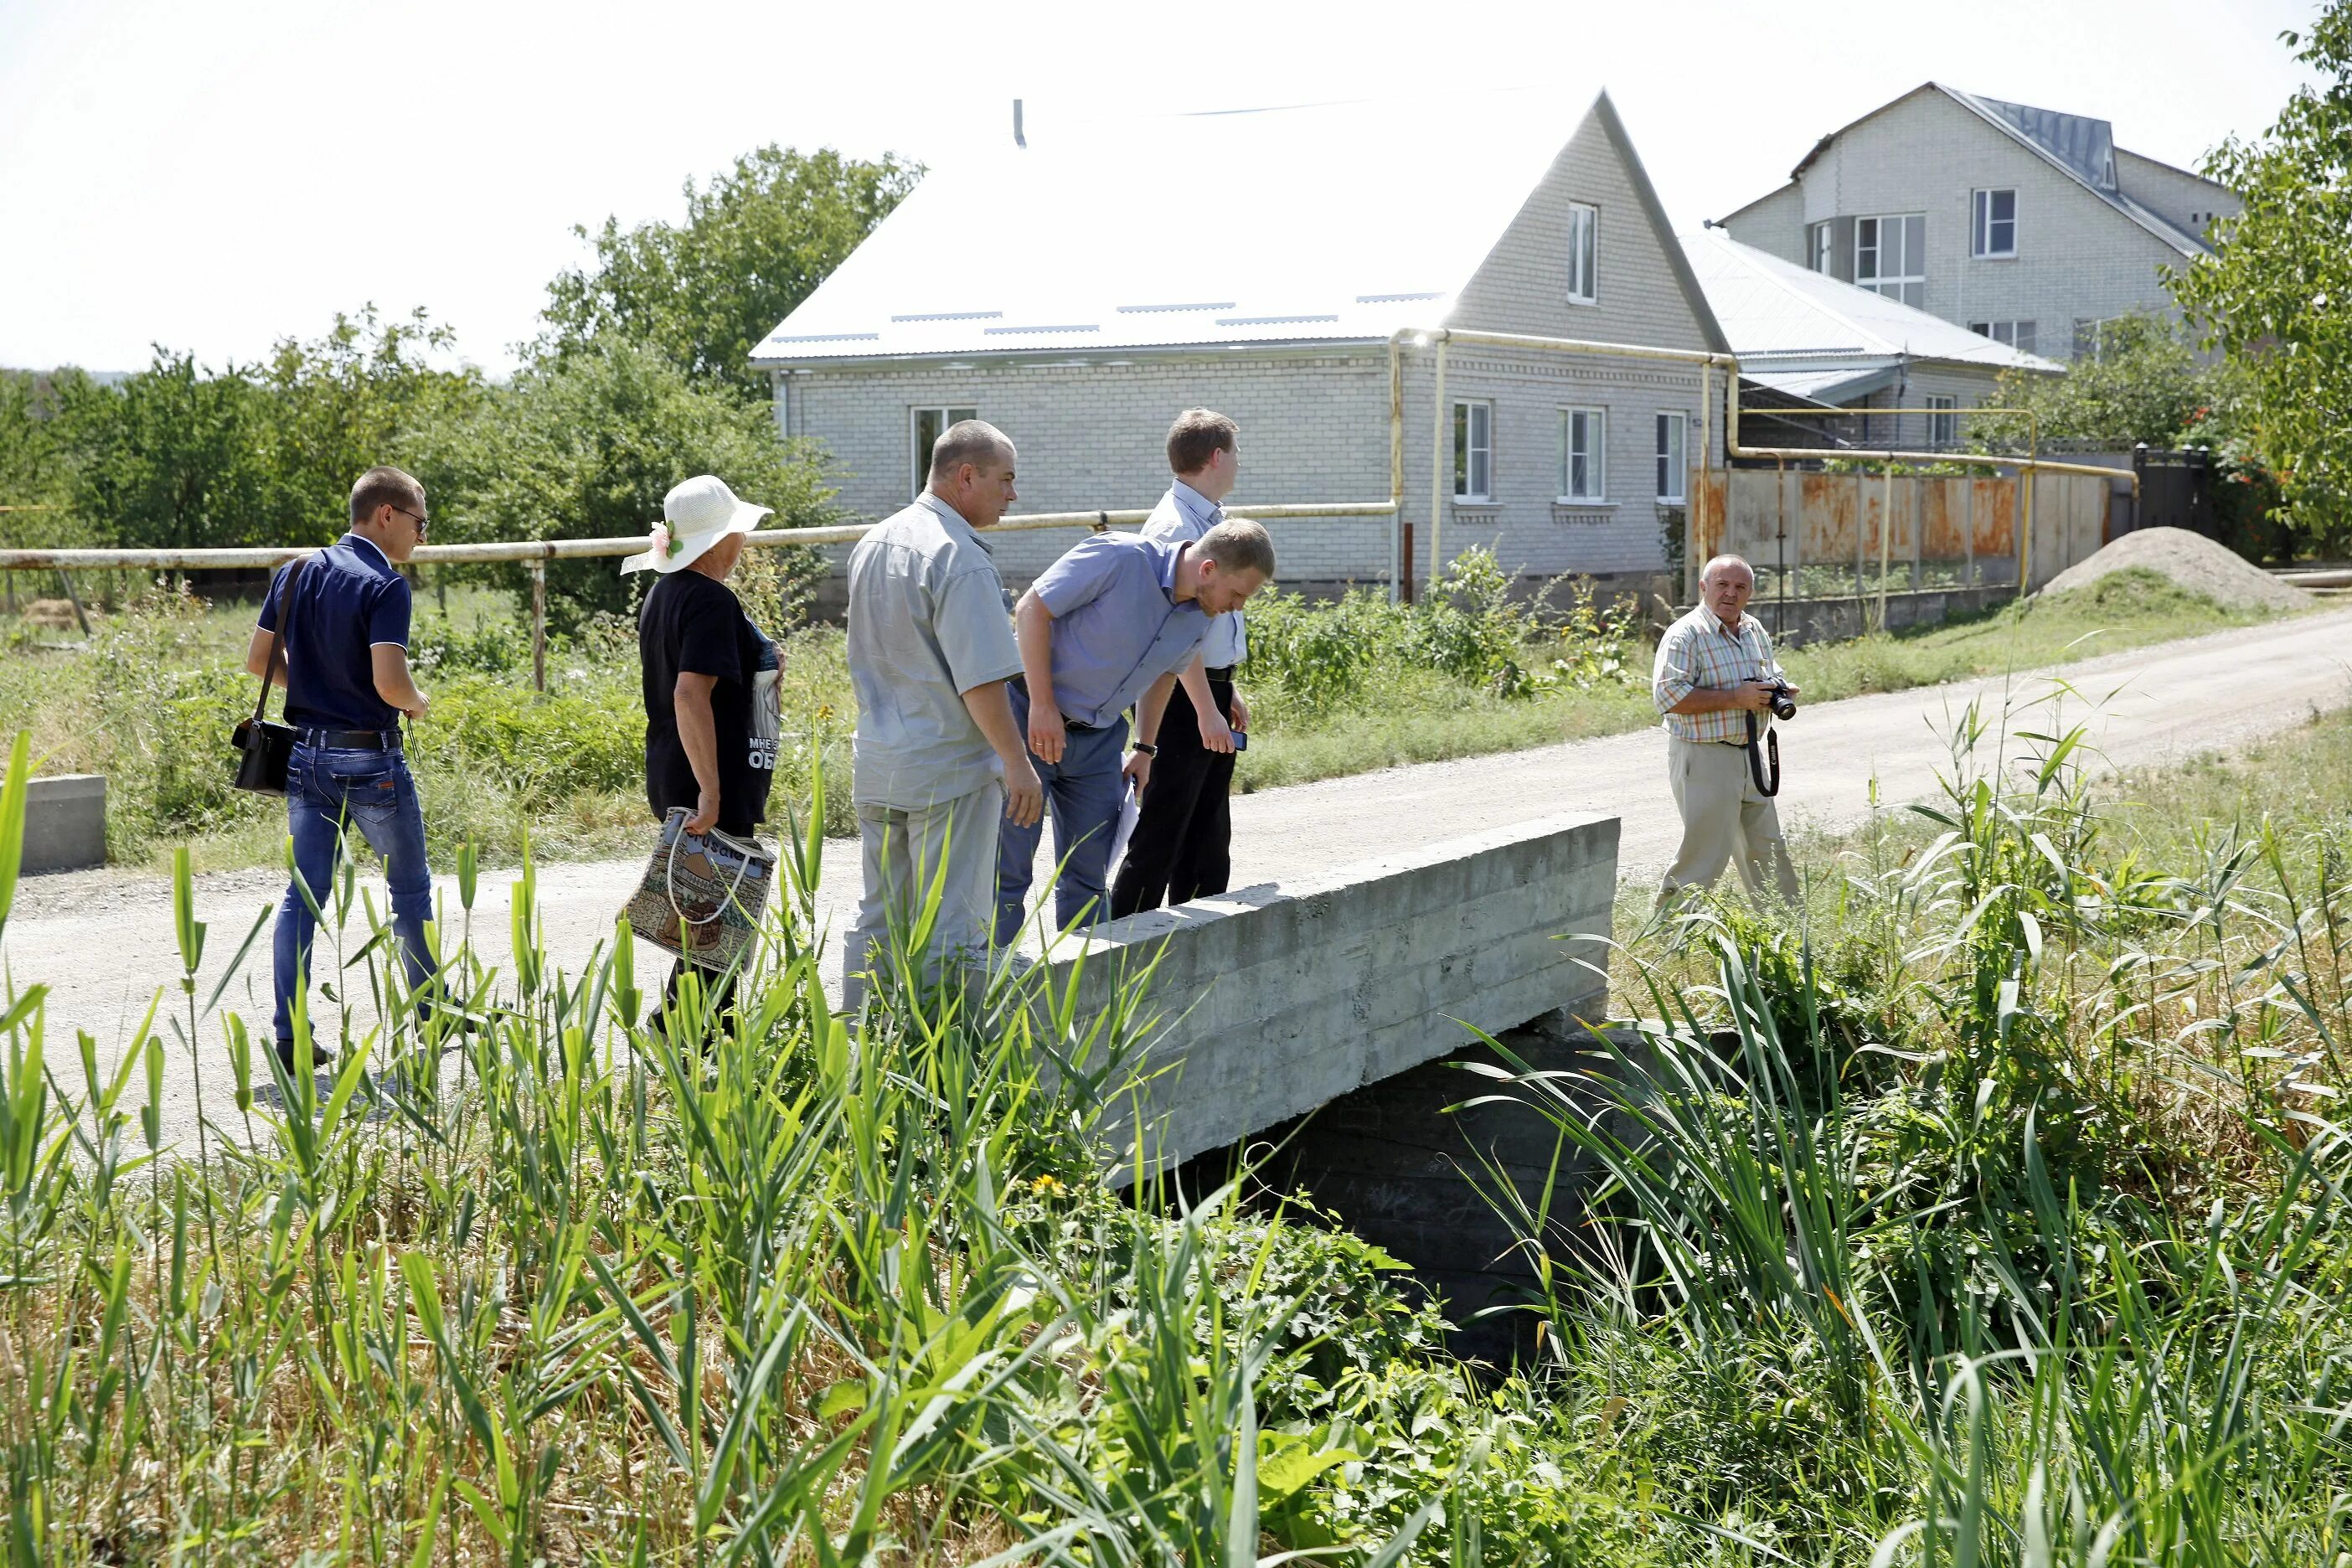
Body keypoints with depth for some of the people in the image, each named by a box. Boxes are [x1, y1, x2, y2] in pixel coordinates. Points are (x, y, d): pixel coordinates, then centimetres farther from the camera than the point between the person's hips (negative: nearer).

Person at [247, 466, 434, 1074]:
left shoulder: (295, 574, 7)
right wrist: (418, 702, -3)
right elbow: (389, 681, -24)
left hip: (305, 753, 6)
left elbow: (258, 659, 12)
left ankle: (289, 1036, 1)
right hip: (369, 760, -6)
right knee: (410, 889, 12)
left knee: (303, 895, 5)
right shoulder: (384, 586, -15)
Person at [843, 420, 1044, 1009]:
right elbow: (980, 679, -21)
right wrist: (1017, 762, -16)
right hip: (949, 769, -8)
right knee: (950, 928, -1)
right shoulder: (958, 558, -17)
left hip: (875, 762, 8)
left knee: (879, 918, 15)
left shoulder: (872, 544, 11)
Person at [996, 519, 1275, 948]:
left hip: (1099, 735, 7)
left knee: (1087, 874, 8)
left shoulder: (1200, 615, 0)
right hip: (1032, 714, -7)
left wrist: (1145, 749, 17)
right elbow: (1032, 608, -19)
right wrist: (1043, 706, -20)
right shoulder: (1119, 558, -23)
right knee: (1007, 869, -4)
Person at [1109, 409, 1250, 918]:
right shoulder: (1174, 527, -19)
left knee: (1209, 837, 16)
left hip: (1210, 689, 10)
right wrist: (1207, 711, -24)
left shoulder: (1210, 521, 13)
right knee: (1162, 837, -7)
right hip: (1182, 696, -10)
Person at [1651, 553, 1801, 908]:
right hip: (1704, 760, -8)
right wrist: (1736, 698, -24)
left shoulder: (1755, 631, 13)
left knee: (1768, 853, 15)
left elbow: (1773, 676, 29)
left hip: (1750, 758, 8)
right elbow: (1669, 695, -24)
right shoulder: (1685, 635, -13)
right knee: (1703, 855, -8)